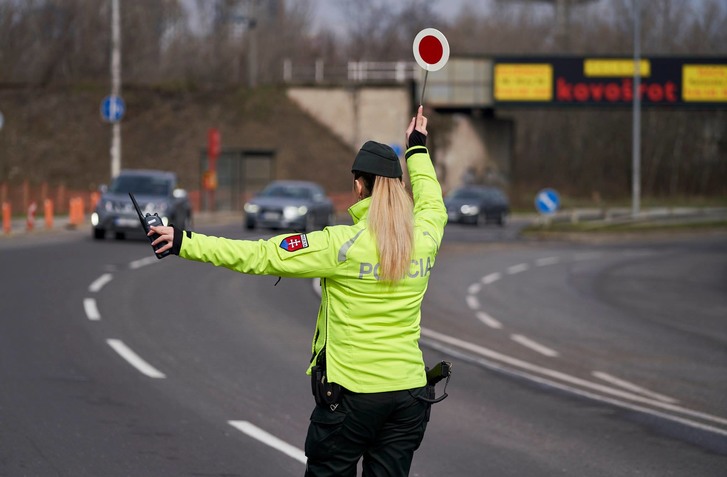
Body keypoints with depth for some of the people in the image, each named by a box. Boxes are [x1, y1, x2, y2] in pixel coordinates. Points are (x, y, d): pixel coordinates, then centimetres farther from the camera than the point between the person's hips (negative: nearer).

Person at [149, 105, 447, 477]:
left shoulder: (343, 244, -13)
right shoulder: (424, 239, 2)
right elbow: (433, 204, 28)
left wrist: (186, 243, -11)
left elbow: (261, 256, -15)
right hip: (409, 393, 5)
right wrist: (418, 149, 44)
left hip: (352, 393, -4)